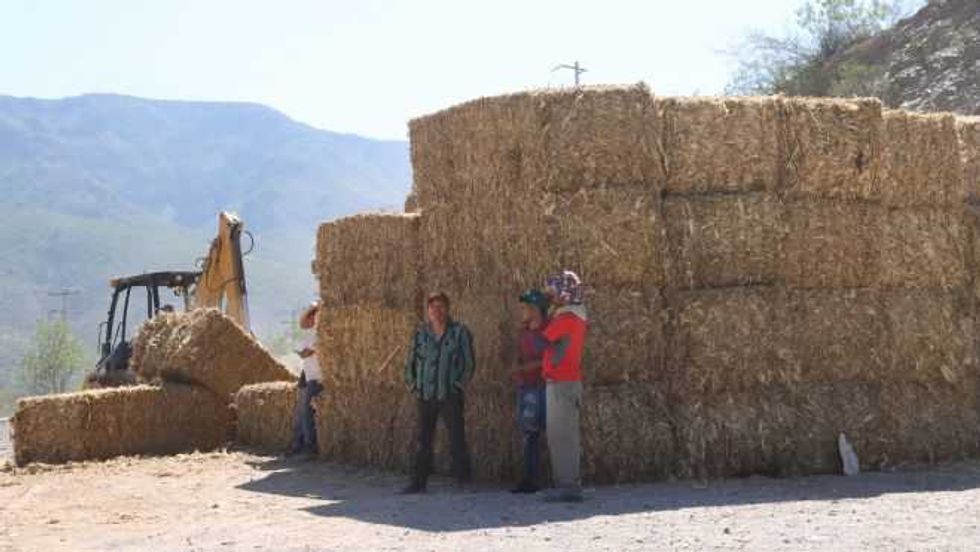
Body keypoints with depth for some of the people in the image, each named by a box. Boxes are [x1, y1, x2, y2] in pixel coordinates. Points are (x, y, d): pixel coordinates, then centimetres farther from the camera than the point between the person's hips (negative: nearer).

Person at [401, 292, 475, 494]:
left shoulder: (460, 333, 0)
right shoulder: (420, 333, 9)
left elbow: (469, 363, 0)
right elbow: (410, 362, 16)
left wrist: (459, 385, -6)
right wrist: (413, 385, 5)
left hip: (450, 396, -3)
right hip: (424, 396, 3)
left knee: (456, 439, -6)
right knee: (423, 440, 6)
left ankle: (463, 478, 3)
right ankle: (419, 482, 11)